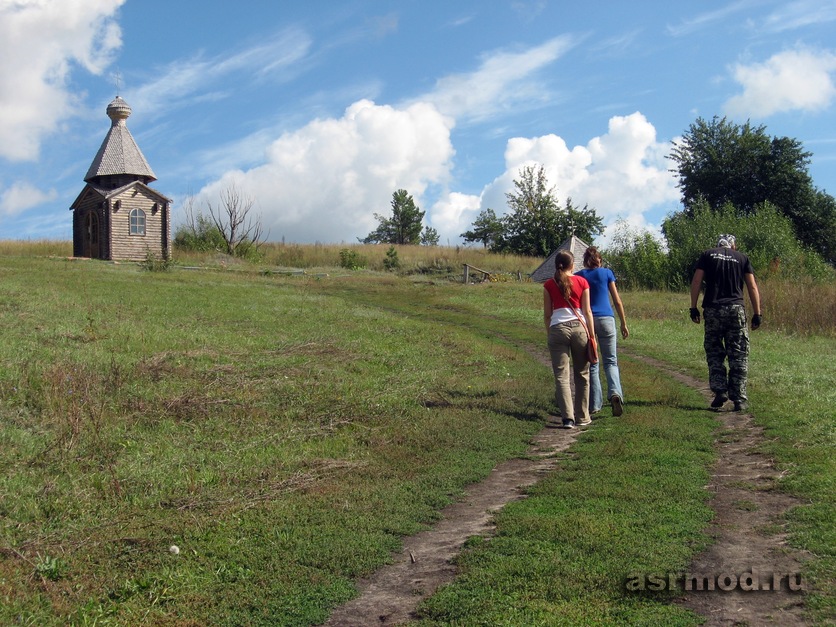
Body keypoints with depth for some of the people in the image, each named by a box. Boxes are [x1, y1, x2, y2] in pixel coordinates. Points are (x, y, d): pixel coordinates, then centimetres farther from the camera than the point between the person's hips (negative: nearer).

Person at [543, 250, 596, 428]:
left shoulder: (549, 285, 5)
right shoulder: (582, 282, 5)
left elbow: (547, 315, 6)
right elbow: (587, 311, 2)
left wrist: (549, 334, 17)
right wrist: (592, 335, 5)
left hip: (558, 328, -1)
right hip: (579, 327, 1)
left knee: (561, 375, -1)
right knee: (582, 375, 12)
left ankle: (568, 417, -11)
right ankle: (582, 417, 16)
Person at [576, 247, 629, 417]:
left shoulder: (578, 276, 7)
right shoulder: (606, 273, 6)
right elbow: (617, 301, 5)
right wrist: (624, 324, 13)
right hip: (606, 319, -1)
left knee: (591, 364, 8)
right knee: (610, 361, 6)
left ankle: (594, 405, 7)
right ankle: (615, 393, -20)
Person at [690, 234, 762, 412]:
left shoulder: (707, 255, 12)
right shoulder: (742, 258, 13)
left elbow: (696, 281, 2)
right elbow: (752, 287, 6)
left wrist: (693, 307, 4)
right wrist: (757, 313, 7)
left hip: (713, 310, 0)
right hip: (736, 309, 0)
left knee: (714, 352, 10)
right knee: (739, 356, 4)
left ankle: (720, 391, -3)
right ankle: (739, 398, 2)